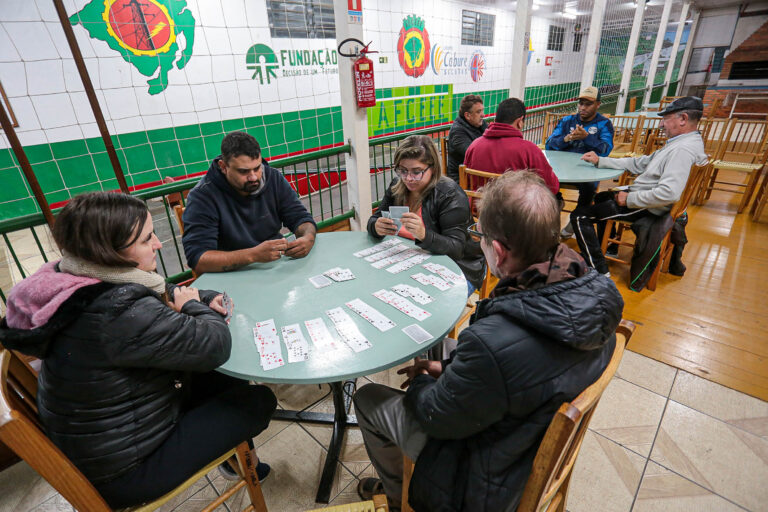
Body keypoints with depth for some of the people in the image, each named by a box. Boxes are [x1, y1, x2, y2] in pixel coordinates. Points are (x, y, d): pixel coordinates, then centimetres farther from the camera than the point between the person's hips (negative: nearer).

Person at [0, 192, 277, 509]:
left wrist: (202, 298, -7)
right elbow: (215, 346, -31)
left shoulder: (80, 282, -6)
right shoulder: (121, 312, -37)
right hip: (122, 469, -8)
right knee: (258, 400, -1)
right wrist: (194, 305, -12)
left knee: (228, 382, 16)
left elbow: (163, 294, 10)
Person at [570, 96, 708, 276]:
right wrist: (600, 161, 7)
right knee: (602, 197, 33)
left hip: (646, 208, -11)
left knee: (579, 216, -16)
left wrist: (629, 199, -24)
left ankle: (600, 271, -10)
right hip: (639, 196, 11)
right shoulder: (677, 143, 11)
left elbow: (669, 194, -35)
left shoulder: (683, 150, -24)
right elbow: (639, 163, 13)